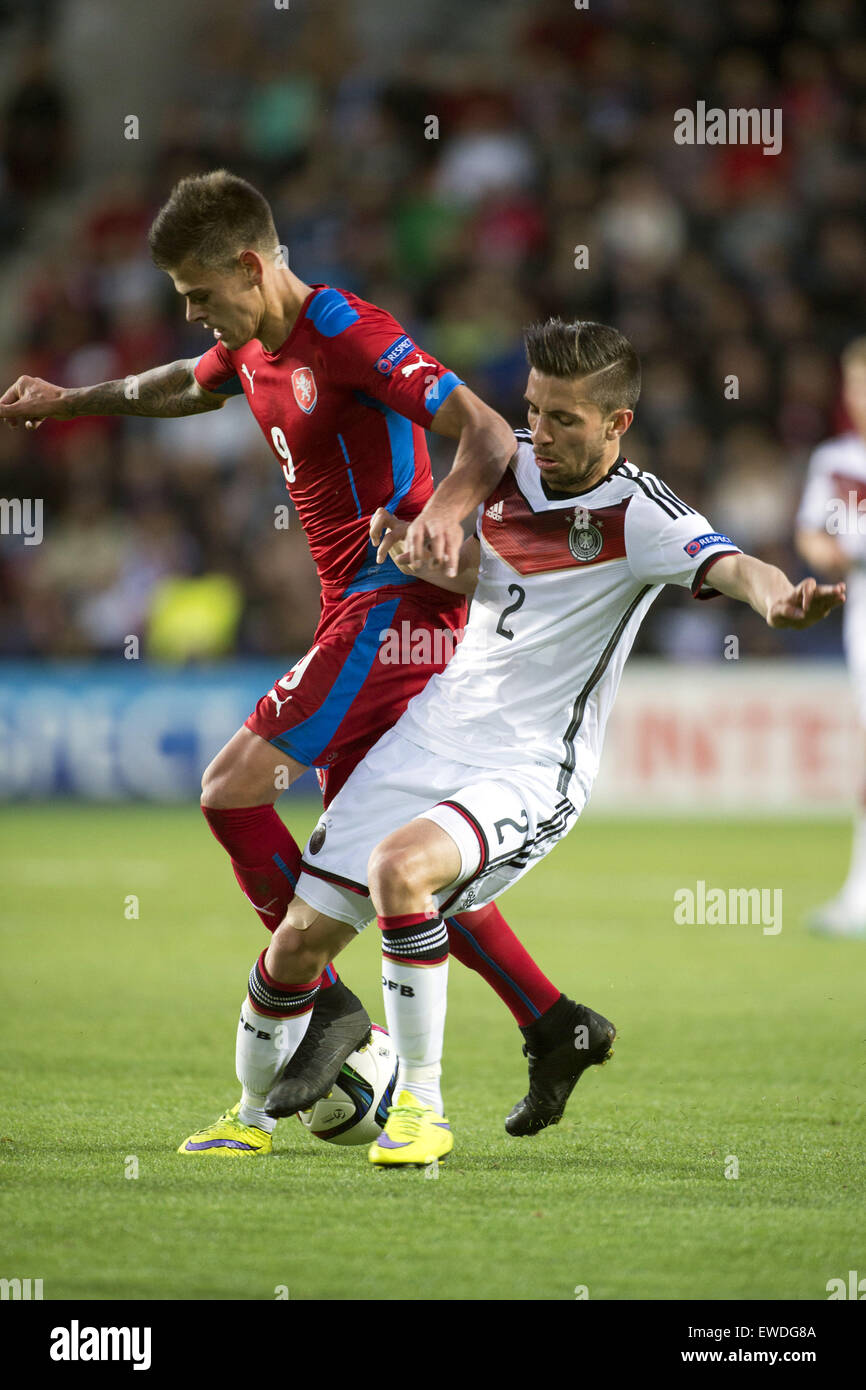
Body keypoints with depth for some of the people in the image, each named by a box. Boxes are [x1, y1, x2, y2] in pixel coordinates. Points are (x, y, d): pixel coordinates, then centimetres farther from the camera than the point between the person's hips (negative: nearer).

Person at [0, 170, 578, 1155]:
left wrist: (444, 509, -43)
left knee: (231, 790, -14)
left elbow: (489, 435, -24)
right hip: (363, 613, 10)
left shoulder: (348, 335, -17)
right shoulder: (255, 347, 12)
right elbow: (186, 387, 38)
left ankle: (313, 997, -5)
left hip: (394, 610, -10)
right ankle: (553, 1026, 13)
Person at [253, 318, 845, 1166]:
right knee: (298, 949, 3)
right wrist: (418, 553, -3)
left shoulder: (635, 513, -16)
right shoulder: (510, 465, 3)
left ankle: (421, 1108, -18)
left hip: (531, 770, -7)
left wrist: (778, 596, -57)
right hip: (433, 735, 7)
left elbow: (730, 567, -34)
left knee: (399, 867, -34)